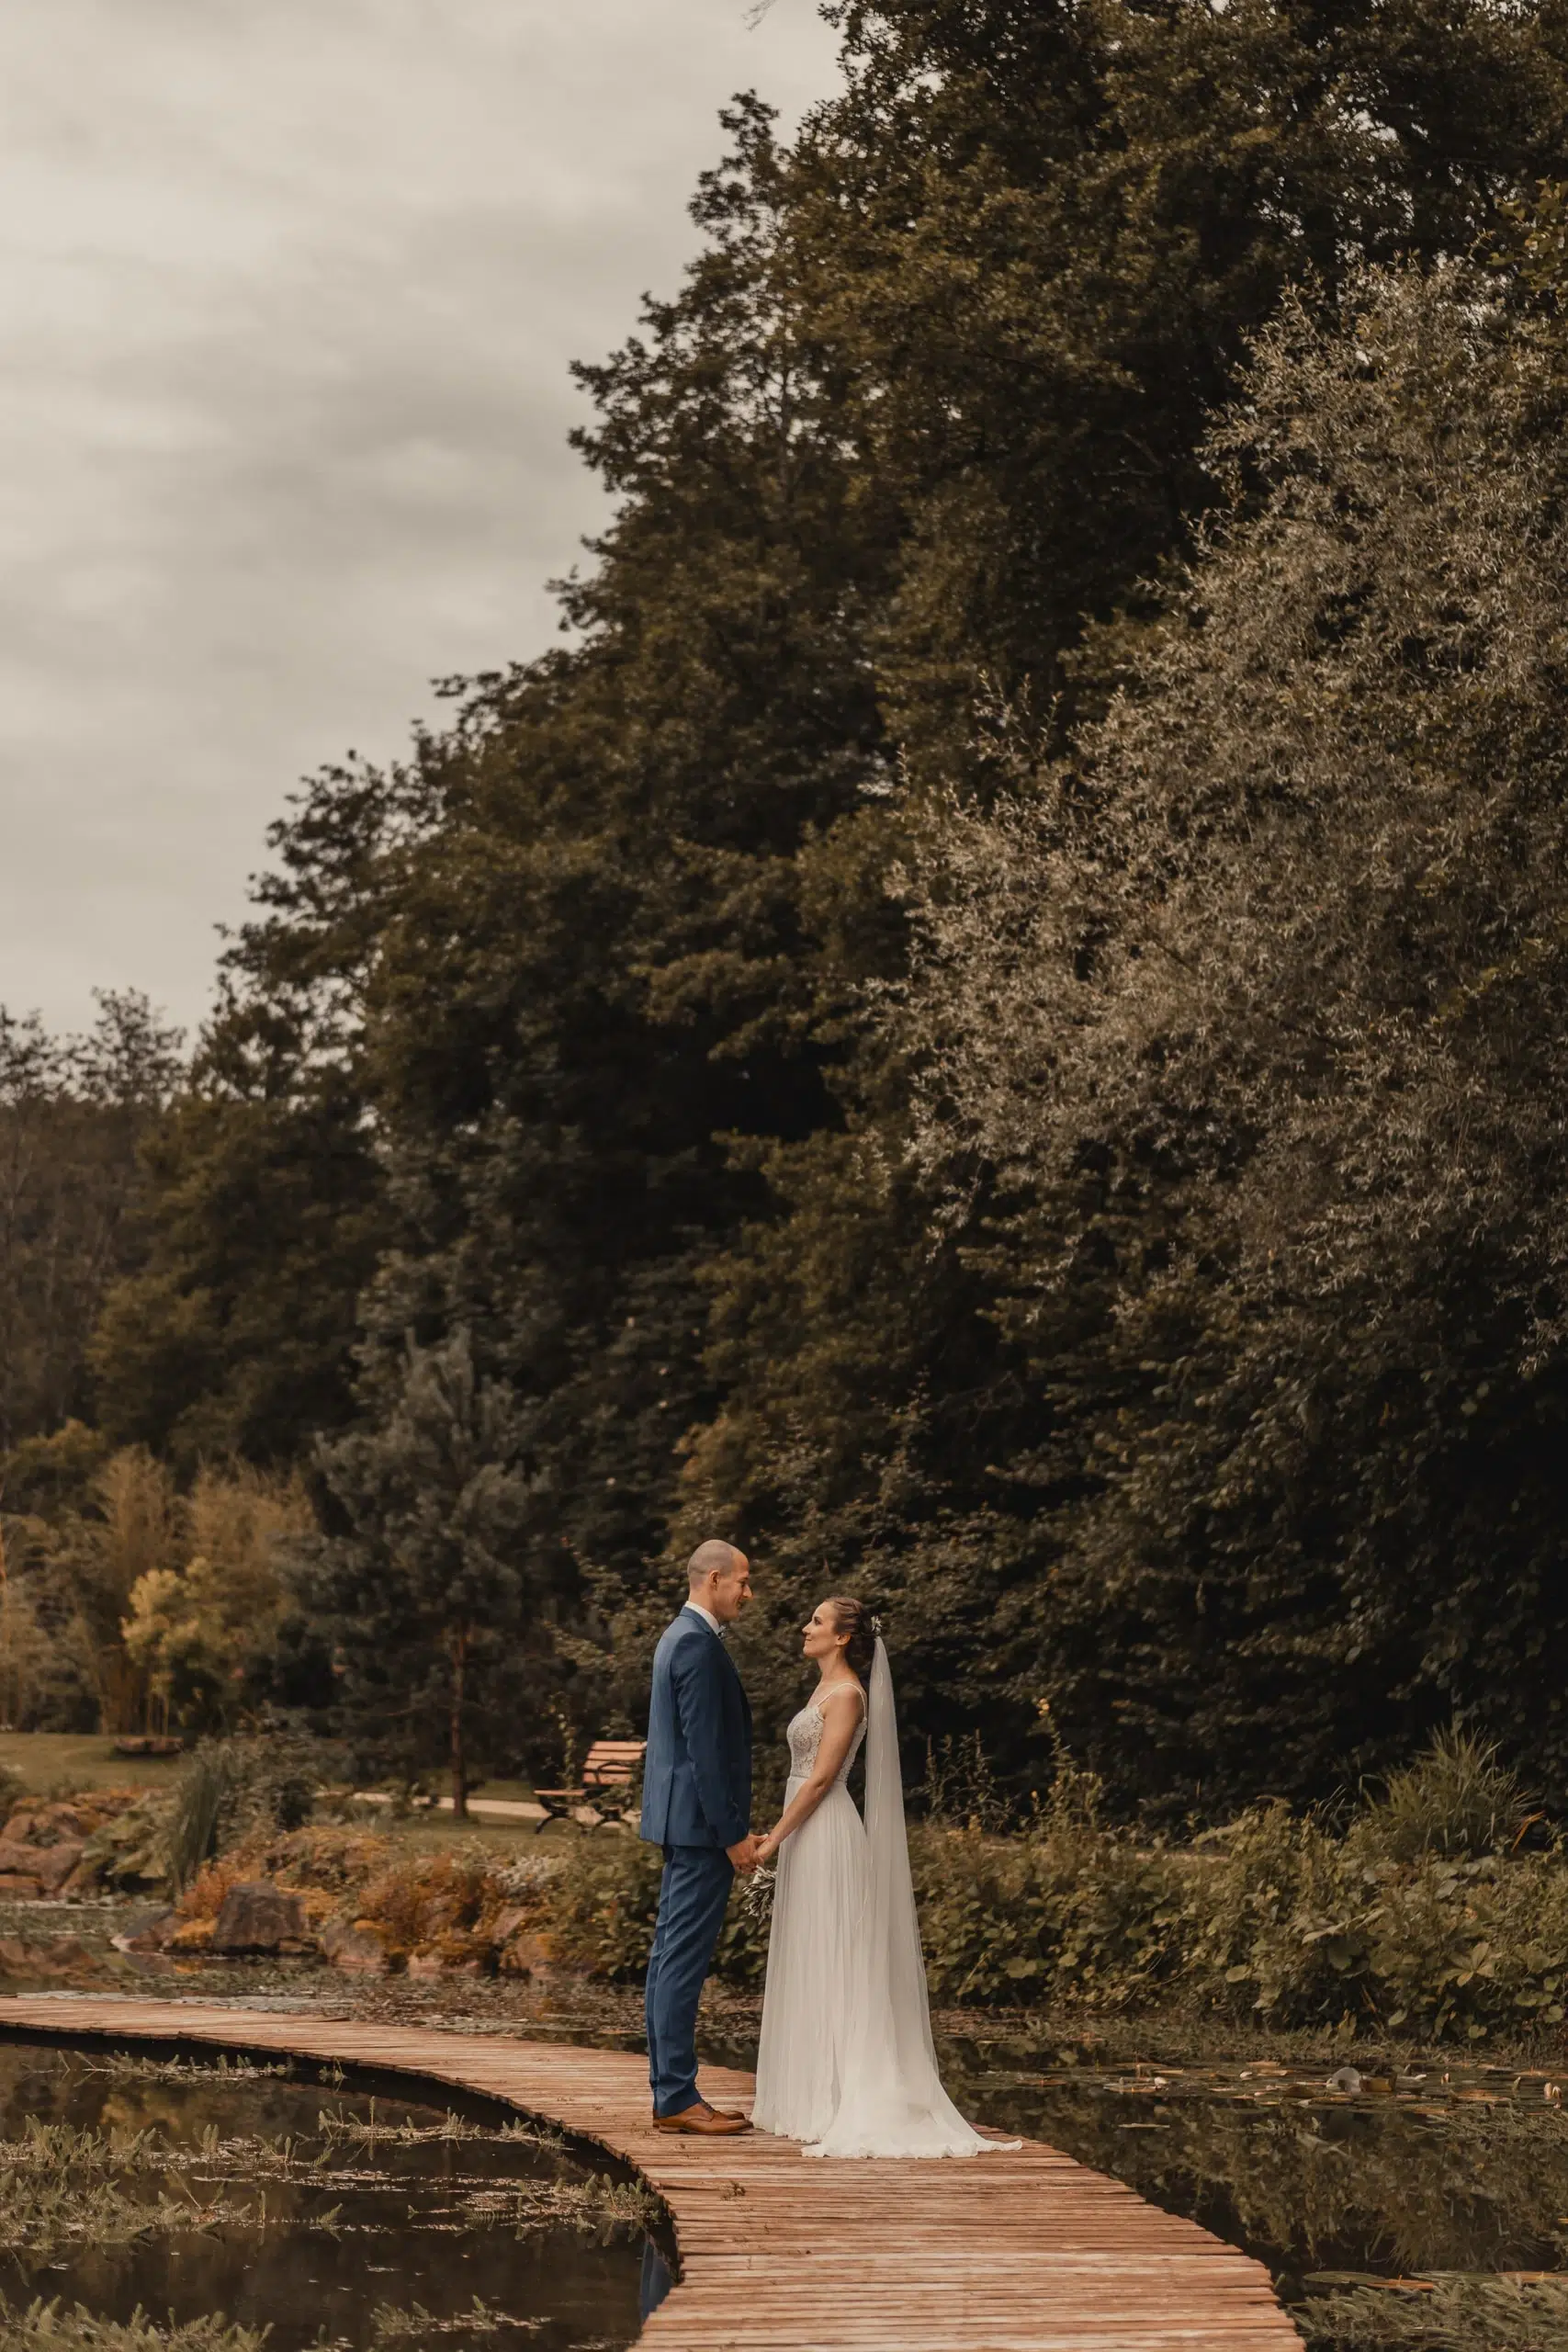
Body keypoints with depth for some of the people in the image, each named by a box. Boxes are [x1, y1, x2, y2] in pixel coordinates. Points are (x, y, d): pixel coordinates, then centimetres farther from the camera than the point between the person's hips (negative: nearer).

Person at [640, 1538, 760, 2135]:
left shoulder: (681, 1637, 17)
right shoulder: (698, 1643, -15)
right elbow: (704, 1747, -20)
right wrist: (734, 1833, -18)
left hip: (683, 1823, 11)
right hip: (701, 1822, -11)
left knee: (672, 1956, 10)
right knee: (685, 1958, -9)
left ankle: (670, 2092, 14)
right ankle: (677, 2098, -8)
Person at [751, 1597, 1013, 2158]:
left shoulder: (847, 1694, -12)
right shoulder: (824, 1688, 17)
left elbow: (821, 1776, -17)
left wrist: (774, 1838, -17)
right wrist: (780, 1836, 21)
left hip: (825, 1836, -10)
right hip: (807, 1835, 10)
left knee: (824, 1962, -8)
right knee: (806, 1965, 10)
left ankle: (830, 2105, -6)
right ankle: (807, 2098, 13)